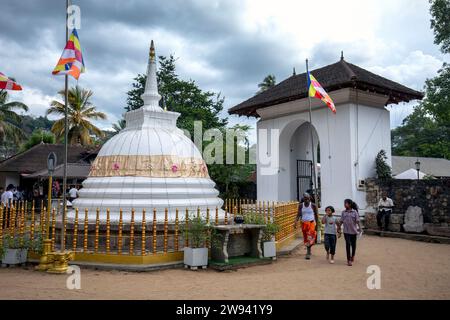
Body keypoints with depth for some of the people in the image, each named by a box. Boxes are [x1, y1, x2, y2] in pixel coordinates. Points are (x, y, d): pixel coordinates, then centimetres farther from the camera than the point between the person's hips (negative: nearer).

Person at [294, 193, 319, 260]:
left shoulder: (313, 206, -4)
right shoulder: (301, 206, 3)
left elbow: (316, 215, 2)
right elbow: (299, 214, 0)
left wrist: (317, 224, -1)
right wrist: (296, 222, -16)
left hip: (311, 223, -3)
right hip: (304, 223, 3)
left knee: (310, 237, -18)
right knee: (306, 238, 10)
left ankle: (308, 252, -17)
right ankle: (309, 251, 26)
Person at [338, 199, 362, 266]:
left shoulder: (354, 212, -5)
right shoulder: (343, 212, 1)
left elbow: (357, 221, -7)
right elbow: (341, 221, 4)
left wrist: (359, 228, -13)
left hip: (353, 231, 0)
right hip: (346, 231, 0)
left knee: (353, 244, 14)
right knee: (348, 244, -6)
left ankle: (352, 256, 38)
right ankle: (349, 260, -1)